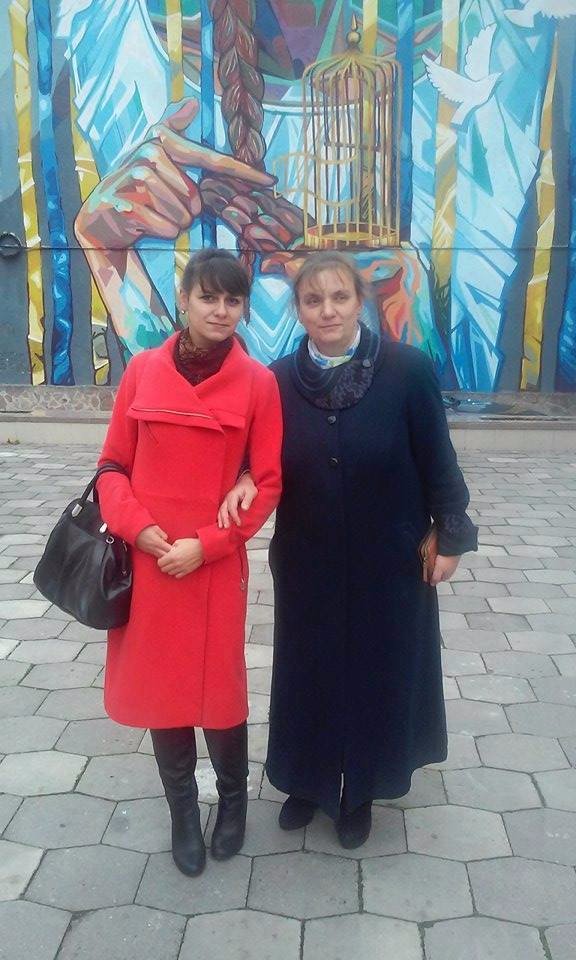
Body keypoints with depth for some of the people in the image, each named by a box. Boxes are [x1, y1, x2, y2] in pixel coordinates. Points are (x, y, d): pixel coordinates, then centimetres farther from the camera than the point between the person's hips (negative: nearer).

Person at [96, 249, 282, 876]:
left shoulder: (257, 382, -5)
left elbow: (268, 483, -4)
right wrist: (139, 527, -11)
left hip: (215, 566, -2)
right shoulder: (143, 370, 1)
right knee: (157, 688, 13)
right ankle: (182, 810, 37)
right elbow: (112, 465, 5)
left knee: (219, 690, 8)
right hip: (145, 561, 2)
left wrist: (205, 544, -13)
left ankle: (232, 798, 38)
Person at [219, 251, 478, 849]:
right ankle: (307, 779, 41)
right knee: (308, 671, 17)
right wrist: (247, 482, -17)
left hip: (387, 562, -2)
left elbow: (437, 460, -6)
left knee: (378, 671, 15)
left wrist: (451, 536, -3)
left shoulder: (408, 370, -14)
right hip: (306, 564, 2)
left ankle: (361, 788, 39)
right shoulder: (279, 379, -6)